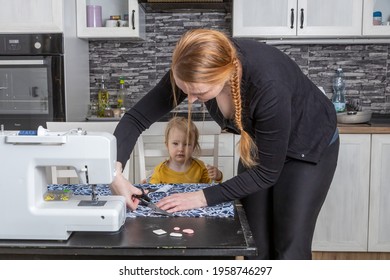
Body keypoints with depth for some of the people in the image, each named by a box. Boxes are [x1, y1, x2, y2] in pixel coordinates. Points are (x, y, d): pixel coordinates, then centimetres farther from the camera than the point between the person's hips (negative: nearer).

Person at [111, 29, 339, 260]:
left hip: (309, 145, -4)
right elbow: (137, 118, -18)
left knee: (290, 250, -3)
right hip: (260, 143, 5)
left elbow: (266, 172, -27)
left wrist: (204, 197, -27)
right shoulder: (193, 70, -26)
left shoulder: (269, 85, -40)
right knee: (256, 246, 5)